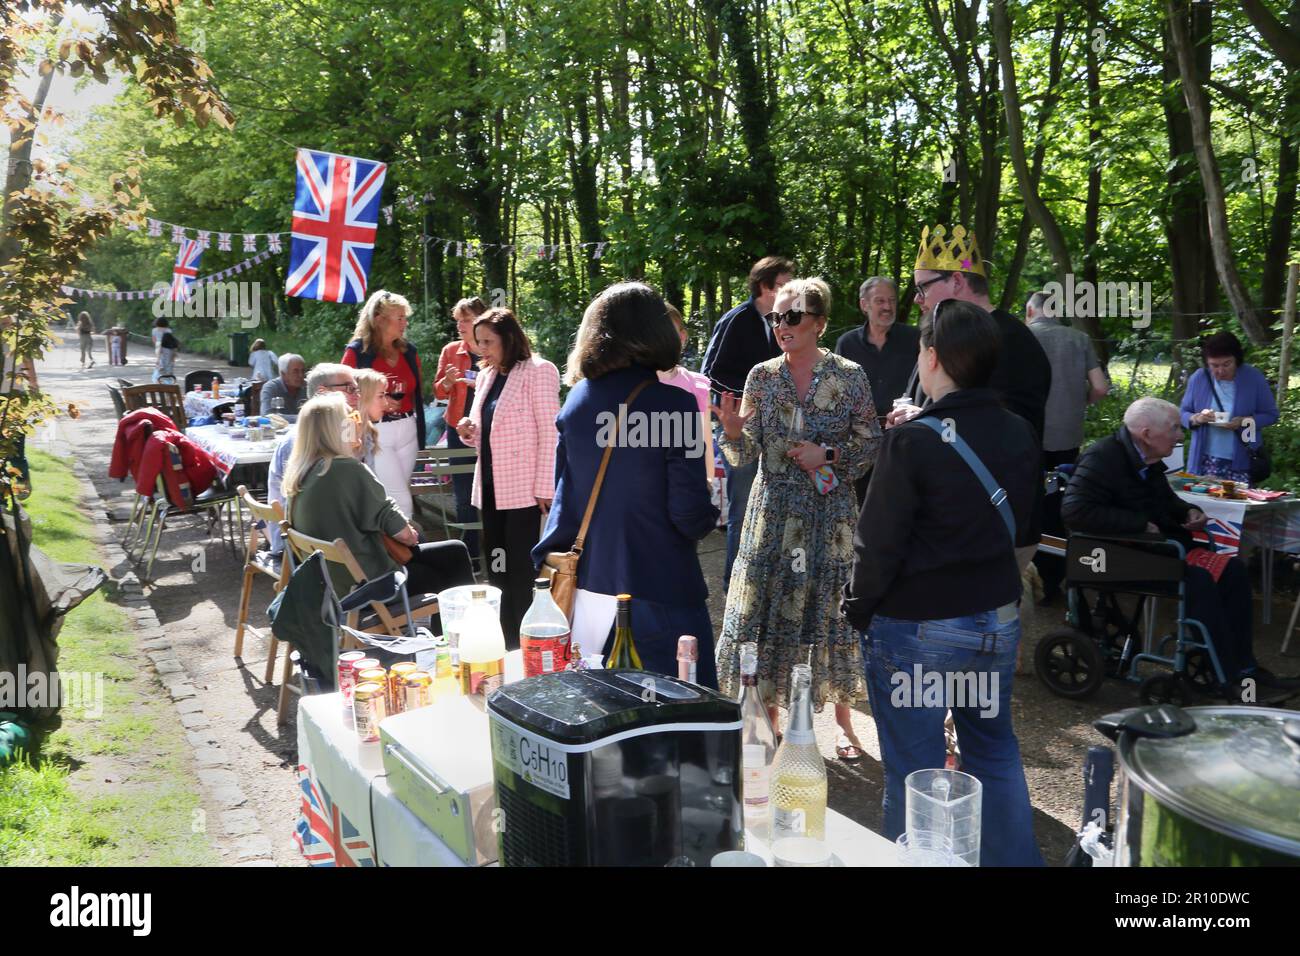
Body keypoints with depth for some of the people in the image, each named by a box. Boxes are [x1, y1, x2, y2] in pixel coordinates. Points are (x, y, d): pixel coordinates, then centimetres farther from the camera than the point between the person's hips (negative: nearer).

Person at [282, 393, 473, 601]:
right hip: (366, 582, -8)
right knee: (455, 554, 9)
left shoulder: (297, 473, 1)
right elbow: (401, 531, -16)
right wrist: (411, 535, 6)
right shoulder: (348, 469, -22)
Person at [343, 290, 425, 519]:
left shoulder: (409, 351, 9)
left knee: (391, 498, 12)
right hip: (376, 432, -5)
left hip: (407, 431, 6)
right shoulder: (357, 351, -7)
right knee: (402, 500, -9)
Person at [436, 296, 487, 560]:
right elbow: (438, 392, 9)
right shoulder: (451, 351, 7)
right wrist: (447, 382, -11)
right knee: (463, 496, 5)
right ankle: (470, 553, 15)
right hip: (459, 429, 3)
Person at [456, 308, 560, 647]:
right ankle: (505, 644, 22)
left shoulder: (537, 371, -7)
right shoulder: (487, 375, 15)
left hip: (523, 489, -8)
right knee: (497, 569, 12)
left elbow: (549, 432, -11)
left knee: (520, 574, -2)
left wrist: (544, 488, -16)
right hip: (491, 487, 8)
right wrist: (469, 432, 0)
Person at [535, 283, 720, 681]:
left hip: (589, 589, 6)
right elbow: (690, 514, -13)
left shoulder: (577, 399, 3)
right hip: (660, 598, -6)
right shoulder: (672, 403, -14)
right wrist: (709, 514, 8)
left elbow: (565, 495, 7)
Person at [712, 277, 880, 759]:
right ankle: (768, 716, 20)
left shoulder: (850, 376, -2)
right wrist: (733, 429, -20)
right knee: (766, 611, 3)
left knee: (833, 609, 6)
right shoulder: (762, 376, 2)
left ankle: (843, 720, 23)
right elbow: (746, 456, 0)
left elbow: (870, 445, 2)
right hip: (774, 511, 2)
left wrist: (828, 454, -14)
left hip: (831, 512, -1)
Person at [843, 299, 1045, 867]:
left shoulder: (913, 441, -19)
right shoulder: (1020, 436, -1)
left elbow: (877, 544, -15)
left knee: (914, 772, 6)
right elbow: (1021, 528, 11)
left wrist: (858, 608, -2)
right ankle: (1013, 857, 33)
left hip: (916, 630, -6)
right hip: (998, 621, 6)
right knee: (994, 751, 22)